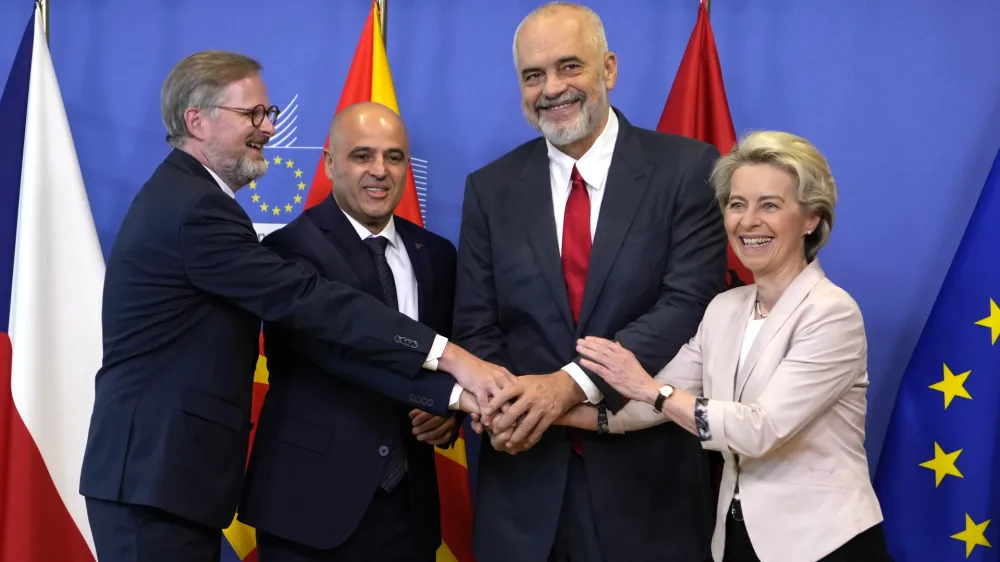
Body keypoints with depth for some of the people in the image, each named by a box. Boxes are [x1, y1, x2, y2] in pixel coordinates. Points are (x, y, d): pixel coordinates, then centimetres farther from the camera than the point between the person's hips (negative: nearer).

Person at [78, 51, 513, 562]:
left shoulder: (182, 195, 15)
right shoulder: (195, 207, -18)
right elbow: (308, 299, -27)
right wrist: (448, 356, -30)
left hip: (158, 467, 10)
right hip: (156, 476, -10)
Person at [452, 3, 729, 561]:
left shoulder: (686, 169, -4)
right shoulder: (491, 189, 5)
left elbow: (691, 303, -13)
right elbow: (476, 328, 3)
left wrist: (574, 383, -22)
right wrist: (509, 403, -17)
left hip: (649, 471, -2)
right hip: (527, 476, 2)